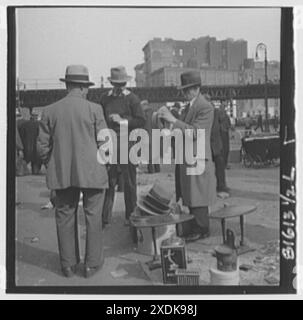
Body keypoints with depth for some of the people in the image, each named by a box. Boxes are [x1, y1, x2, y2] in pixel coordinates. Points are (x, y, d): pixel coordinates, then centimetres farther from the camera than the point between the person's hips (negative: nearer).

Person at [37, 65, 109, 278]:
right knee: (93, 216, 9)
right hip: (91, 172, -2)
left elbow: (43, 146, 1)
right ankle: (92, 264, 19)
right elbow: (104, 143, -8)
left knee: (65, 217, 13)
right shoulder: (94, 109, -8)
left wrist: (51, 166, 15)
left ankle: (68, 264, 24)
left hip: (61, 173, 3)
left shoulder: (50, 111, 0)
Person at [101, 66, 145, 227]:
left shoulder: (132, 98, 1)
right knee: (108, 181, 1)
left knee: (129, 182, 5)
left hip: (127, 143, -2)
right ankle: (105, 216, 8)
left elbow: (141, 121, -4)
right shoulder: (104, 99, 11)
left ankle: (130, 215, 17)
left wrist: (123, 121, -14)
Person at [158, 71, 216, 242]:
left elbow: (194, 132, -22)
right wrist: (168, 119, 5)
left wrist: (173, 119, -23)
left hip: (197, 157, -9)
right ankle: (194, 226, 24)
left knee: (197, 197, -3)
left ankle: (201, 230, 9)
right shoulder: (189, 106, 16)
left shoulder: (206, 107, -12)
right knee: (190, 196, 14)